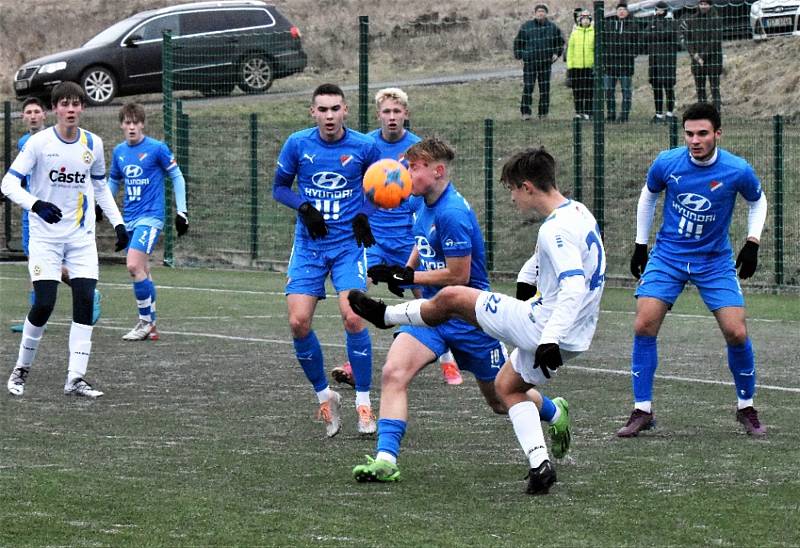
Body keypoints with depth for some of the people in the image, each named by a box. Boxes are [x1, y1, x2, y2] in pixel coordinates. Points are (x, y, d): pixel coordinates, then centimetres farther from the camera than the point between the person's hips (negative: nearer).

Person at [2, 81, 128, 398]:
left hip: (81, 236, 4)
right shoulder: (39, 143, -10)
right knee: (44, 304, -12)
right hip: (45, 236, -4)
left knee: (85, 301, -9)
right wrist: (36, 204, -28)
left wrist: (117, 222, 10)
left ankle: (75, 379, -6)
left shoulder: (93, 144, 3)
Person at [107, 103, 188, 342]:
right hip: (129, 219, 6)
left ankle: (146, 321, -8)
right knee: (142, 270, 9)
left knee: (134, 266, -19)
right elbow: (114, 181, 23)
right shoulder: (119, 151, 9)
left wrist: (181, 211, -4)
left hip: (150, 217, -6)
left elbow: (176, 176, -1)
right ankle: (151, 326, 16)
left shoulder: (157, 148, -8)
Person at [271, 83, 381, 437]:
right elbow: (279, 187, 8)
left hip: (348, 244, -2)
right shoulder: (297, 144, -3)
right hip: (309, 245, 2)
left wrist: (363, 214, -6)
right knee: (298, 322, -8)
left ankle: (363, 403, -5)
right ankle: (324, 396, 12)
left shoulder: (364, 146, -5)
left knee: (353, 317, -18)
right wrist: (304, 207, -11)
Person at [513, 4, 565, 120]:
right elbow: (518, 42, 6)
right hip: (530, 62, -2)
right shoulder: (526, 26, 0)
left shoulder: (552, 27, 6)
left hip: (546, 62, 2)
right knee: (528, 87, -6)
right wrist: (520, 56, 0)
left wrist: (556, 53, 7)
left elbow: (560, 40, 19)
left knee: (545, 88, 4)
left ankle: (543, 113, 11)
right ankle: (525, 112, -2)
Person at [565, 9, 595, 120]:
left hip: (590, 66, -2)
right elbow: (570, 50, 8)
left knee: (589, 90, -3)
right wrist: (569, 66, 2)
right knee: (577, 90, 3)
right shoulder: (575, 33, 7)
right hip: (576, 66, 2)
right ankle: (578, 112, 9)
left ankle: (588, 112, 0)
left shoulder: (594, 33, 3)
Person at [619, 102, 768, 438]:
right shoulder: (667, 163, -11)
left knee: (736, 333, -10)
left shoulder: (737, 171, -14)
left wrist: (752, 242, -3)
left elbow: (757, 201, 8)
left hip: (715, 260, -1)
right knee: (644, 326, -13)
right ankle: (642, 411, -2)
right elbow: (648, 196, 10)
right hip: (667, 256, 1)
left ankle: (746, 408, 13)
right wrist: (640, 244, 12)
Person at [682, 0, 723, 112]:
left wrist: (702, 56, -12)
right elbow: (687, 39, 7)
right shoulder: (691, 21, 7)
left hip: (713, 58, -4)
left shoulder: (716, 20, -5)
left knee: (715, 89, -6)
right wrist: (694, 55, -9)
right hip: (697, 60, 4)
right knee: (700, 89, 4)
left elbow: (715, 41, -10)